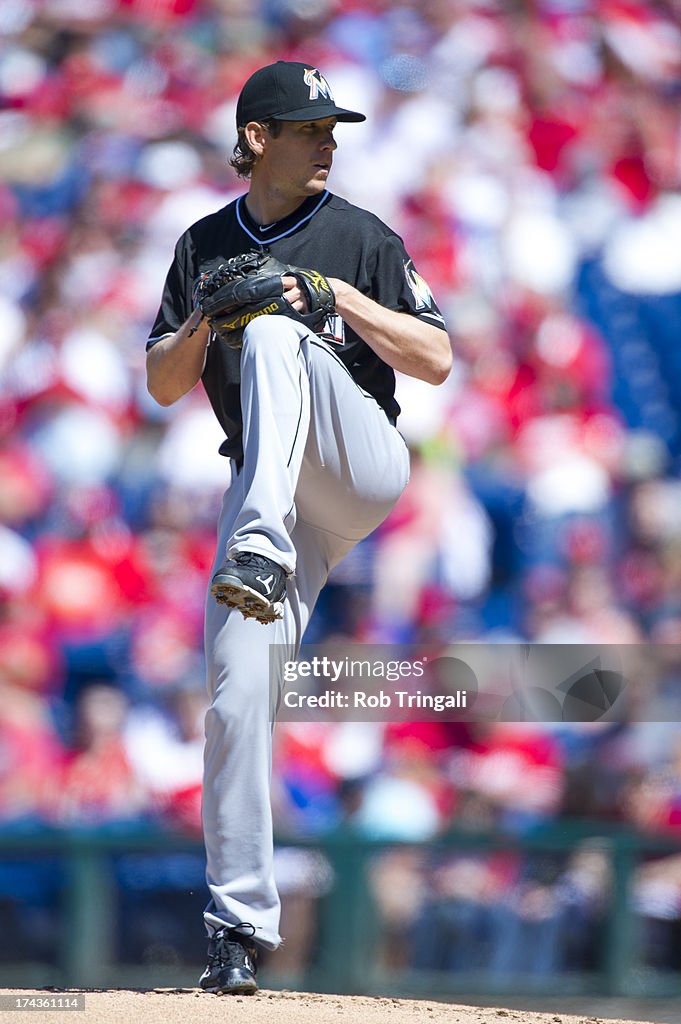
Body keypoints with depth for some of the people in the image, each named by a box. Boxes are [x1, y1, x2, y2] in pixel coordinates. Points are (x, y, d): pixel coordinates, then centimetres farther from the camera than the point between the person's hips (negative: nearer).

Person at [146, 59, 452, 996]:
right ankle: (239, 926, -5)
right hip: (271, 492, 3)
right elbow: (164, 386, 14)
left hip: (362, 460, -3)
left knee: (274, 338, -30)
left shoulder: (362, 240, 5)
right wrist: (204, 323, -7)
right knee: (236, 693, -11)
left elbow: (438, 362, -1)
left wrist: (344, 300, -14)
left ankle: (259, 555, -47)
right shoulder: (206, 246, 15)